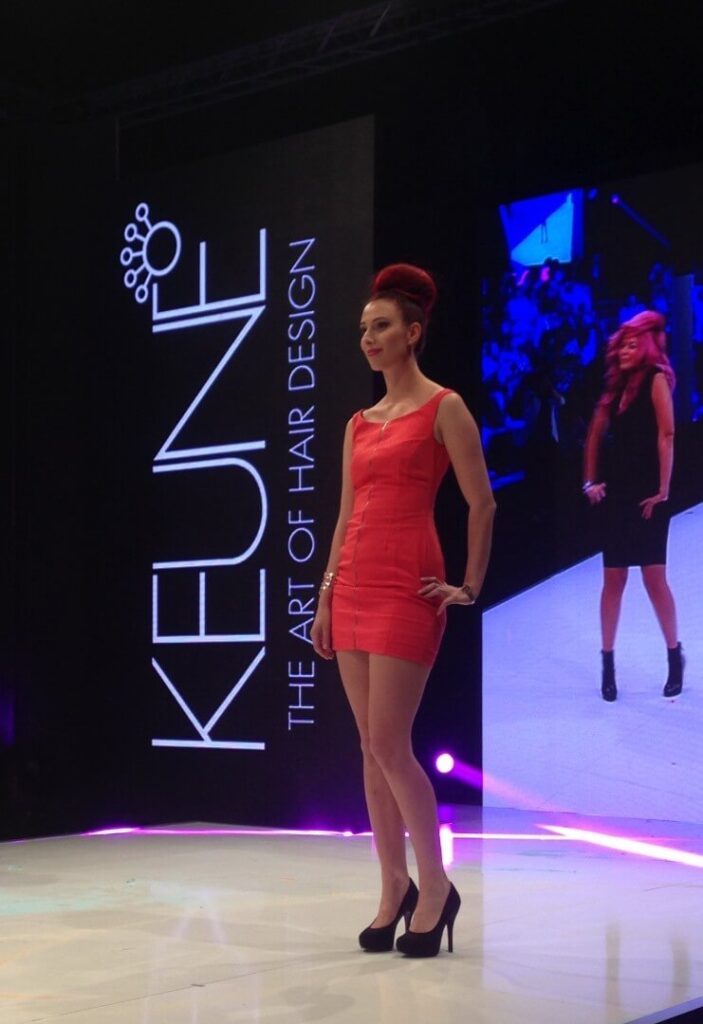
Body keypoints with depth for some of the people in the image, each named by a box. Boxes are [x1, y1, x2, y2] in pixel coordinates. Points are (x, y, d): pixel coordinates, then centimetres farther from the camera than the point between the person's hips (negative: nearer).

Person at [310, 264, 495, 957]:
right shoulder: (359, 423, 16)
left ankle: (434, 886, 6)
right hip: (353, 586, 7)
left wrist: (470, 587, -5)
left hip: (406, 588, -7)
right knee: (371, 747, 7)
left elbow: (482, 504, -4)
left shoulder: (442, 408, -2)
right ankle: (393, 888, 15)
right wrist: (325, 598, 13)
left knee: (389, 744, -10)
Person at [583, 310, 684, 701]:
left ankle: (676, 657, 11)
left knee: (654, 578, -5)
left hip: (647, 495, -6)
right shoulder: (617, 384, 12)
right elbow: (596, 434, 19)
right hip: (617, 492, 6)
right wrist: (591, 481, 10)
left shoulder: (656, 379, -7)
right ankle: (608, 663, 12)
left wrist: (663, 490, -17)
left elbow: (667, 435, -14)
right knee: (613, 579, 6)